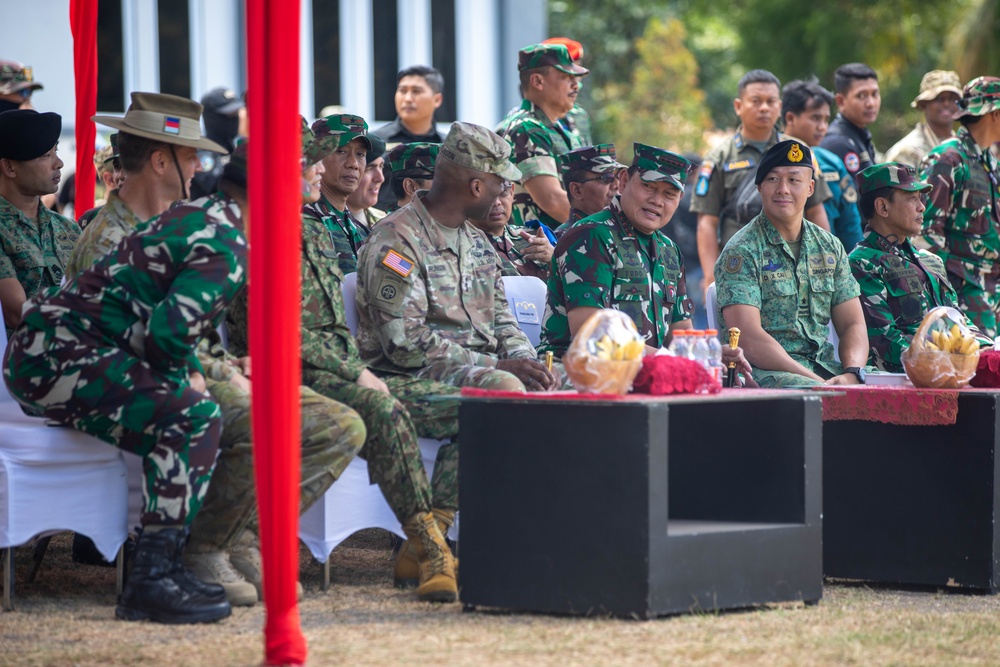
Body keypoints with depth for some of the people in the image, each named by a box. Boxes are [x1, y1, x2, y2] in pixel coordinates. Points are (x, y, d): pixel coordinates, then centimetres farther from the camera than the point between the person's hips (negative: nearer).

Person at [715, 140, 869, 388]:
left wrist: (851, 374, -10)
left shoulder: (830, 247, 16)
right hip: (764, 371, -6)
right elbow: (748, 337, -14)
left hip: (824, 367, 6)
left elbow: (852, 325, 13)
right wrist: (814, 380, -23)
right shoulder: (741, 252, -3)